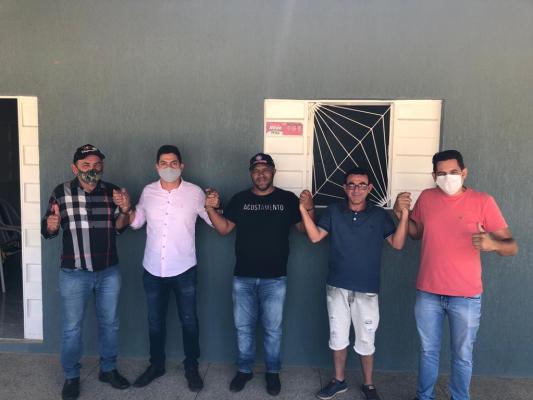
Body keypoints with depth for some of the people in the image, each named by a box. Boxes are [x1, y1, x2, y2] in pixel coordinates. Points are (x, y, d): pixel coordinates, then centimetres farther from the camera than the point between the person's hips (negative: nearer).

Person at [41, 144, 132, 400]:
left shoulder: (112, 191, -1)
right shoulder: (61, 193, -7)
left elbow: (119, 228, 6)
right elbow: (47, 232, -3)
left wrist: (124, 210, -14)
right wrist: (51, 225, -27)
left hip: (109, 272, 3)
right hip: (74, 274, -2)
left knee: (109, 323, 15)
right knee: (72, 328, 10)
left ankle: (108, 369, 35)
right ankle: (71, 377, 31)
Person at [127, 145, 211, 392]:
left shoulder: (195, 193, -8)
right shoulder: (148, 192, 1)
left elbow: (215, 222, -2)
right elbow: (135, 222, 12)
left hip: (184, 270, -2)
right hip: (152, 270, 3)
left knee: (188, 320, 11)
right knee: (155, 321, 17)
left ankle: (191, 367, 30)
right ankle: (156, 364, 37)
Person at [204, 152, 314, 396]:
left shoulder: (287, 199, -1)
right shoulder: (240, 199, 4)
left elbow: (303, 228, -1)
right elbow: (224, 228, 3)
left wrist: (308, 210, -20)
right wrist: (211, 208, -12)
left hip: (274, 278, -2)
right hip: (243, 277, 2)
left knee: (273, 329, 11)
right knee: (243, 327, 13)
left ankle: (272, 372, 30)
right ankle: (244, 369, 32)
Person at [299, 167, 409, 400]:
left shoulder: (379, 215, -2)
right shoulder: (334, 211, 1)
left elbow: (397, 244, -7)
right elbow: (315, 237, -3)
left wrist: (404, 216, -18)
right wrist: (303, 209, -12)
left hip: (367, 289, -1)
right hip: (337, 287, 2)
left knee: (366, 341, 11)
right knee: (337, 337, 15)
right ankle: (339, 381, 34)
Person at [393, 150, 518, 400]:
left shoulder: (483, 201, -8)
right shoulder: (426, 198, 0)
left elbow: (511, 246, -7)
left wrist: (492, 244, -30)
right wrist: (401, 213, -3)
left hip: (466, 296, -2)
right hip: (428, 293, 2)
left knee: (462, 357, 15)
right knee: (428, 352, 17)